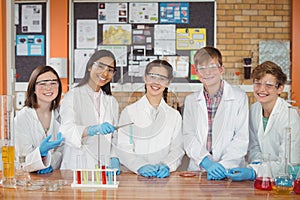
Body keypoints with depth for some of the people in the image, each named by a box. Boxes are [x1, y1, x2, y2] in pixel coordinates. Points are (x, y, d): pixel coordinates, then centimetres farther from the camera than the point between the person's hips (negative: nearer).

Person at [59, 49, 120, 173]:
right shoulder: (72, 96, 3)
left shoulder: (112, 102, 19)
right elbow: (66, 130, -12)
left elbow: (115, 137, 14)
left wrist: (114, 158, -4)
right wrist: (94, 129, -29)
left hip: (105, 166, 3)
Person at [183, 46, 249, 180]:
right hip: (198, 169, 2)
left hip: (231, 170, -2)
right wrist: (206, 162, -12)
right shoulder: (190, 100, 12)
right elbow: (188, 136, 3)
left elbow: (241, 138, -2)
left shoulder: (239, 97, 4)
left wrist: (224, 165, -14)